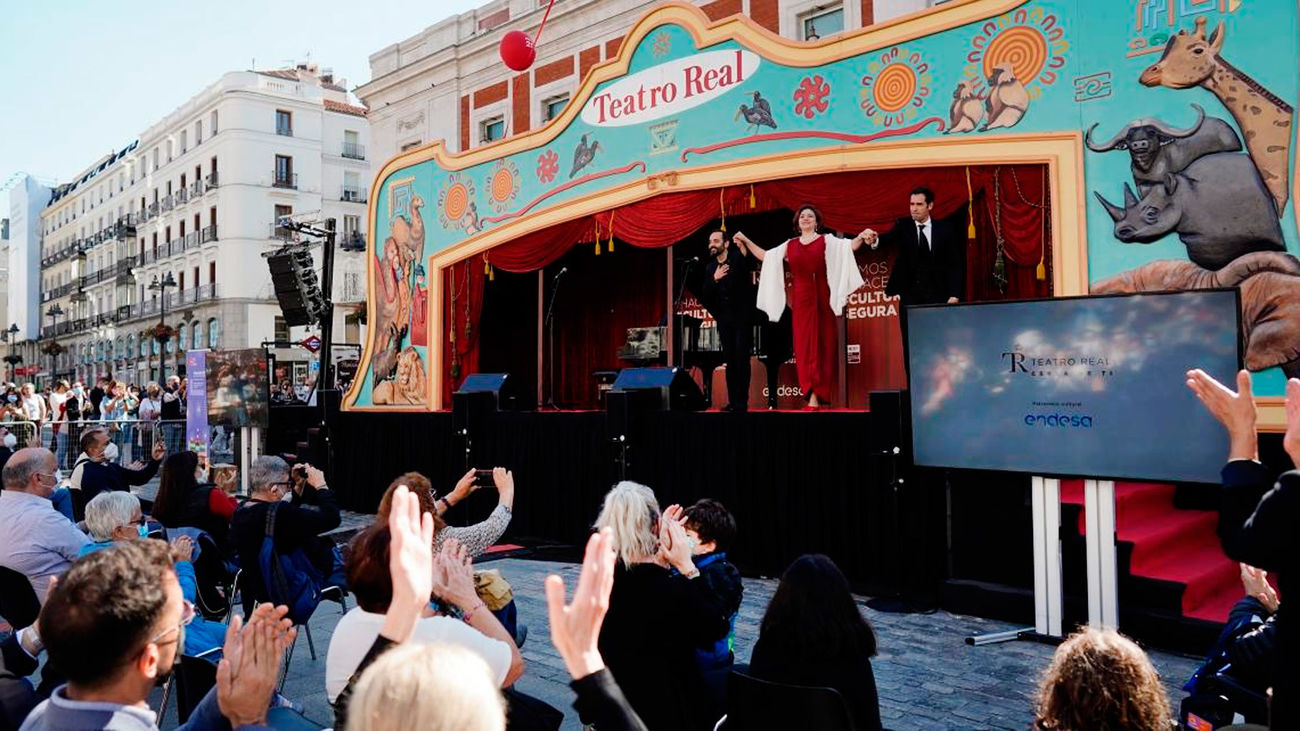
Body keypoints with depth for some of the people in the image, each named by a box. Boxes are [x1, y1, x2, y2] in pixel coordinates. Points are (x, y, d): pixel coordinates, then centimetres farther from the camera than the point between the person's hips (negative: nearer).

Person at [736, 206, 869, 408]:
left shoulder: (827, 240, 6)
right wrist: (746, 241, 19)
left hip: (822, 300, -2)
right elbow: (765, 256, 20)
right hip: (801, 300, 2)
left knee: (823, 344, -1)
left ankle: (818, 395, 2)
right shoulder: (790, 245, 14)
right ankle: (813, 395, 0)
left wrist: (861, 237, -25)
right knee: (804, 346, -2)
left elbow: (850, 246, -6)